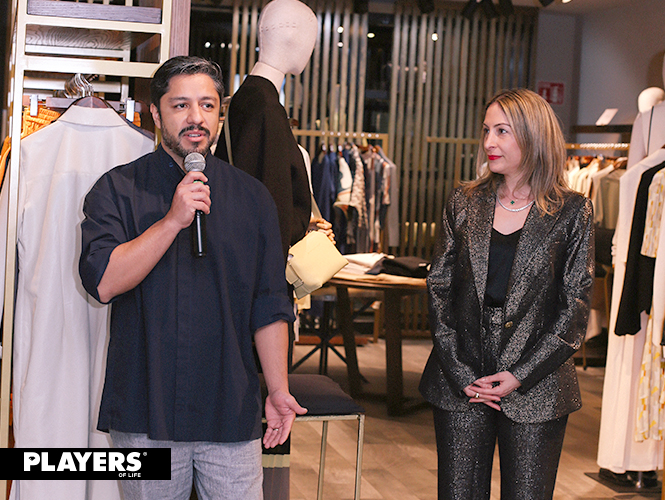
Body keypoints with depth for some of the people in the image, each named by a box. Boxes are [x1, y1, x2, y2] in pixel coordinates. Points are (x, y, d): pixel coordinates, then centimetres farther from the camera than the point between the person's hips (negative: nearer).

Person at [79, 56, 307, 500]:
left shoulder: (252, 197, 8)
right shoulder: (118, 189, 1)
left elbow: (269, 306, 8)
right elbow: (103, 282, -13)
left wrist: (278, 391, 2)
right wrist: (173, 220, -18)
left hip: (231, 411, 2)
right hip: (145, 411, -1)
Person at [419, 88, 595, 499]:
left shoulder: (572, 213, -1)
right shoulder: (465, 204, 6)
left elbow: (576, 307, -3)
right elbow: (439, 288, 4)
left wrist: (520, 376, -10)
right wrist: (461, 373, -5)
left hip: (535, 388, -2)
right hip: (460, 383, 2)